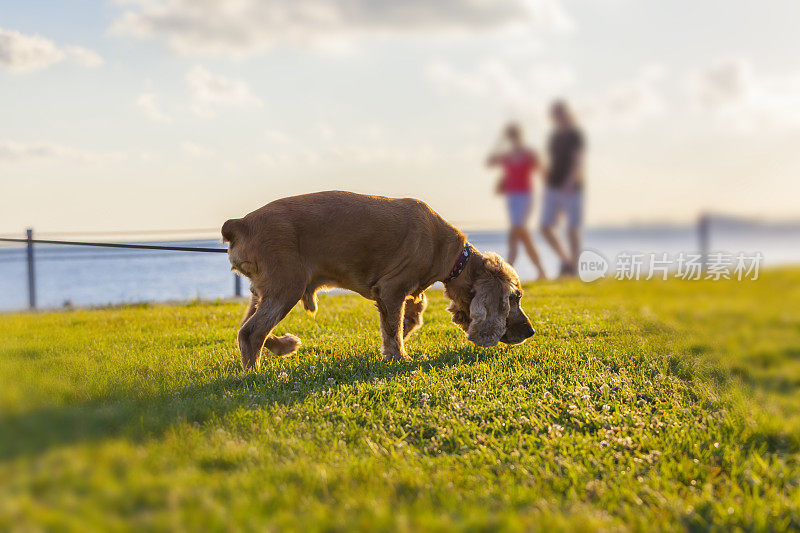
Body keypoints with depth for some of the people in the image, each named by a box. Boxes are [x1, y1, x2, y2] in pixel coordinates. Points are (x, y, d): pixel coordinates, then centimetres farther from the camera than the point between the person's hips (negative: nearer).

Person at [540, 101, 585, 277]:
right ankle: (565, 260, 15)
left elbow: (578, 161, -17)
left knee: (572, 231, -3)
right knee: (546, 228, -2)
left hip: (572, 189, -7)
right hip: (553, 188, 7)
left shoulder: (575, 134, -8)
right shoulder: (554, 135, 14)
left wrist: (571, 182, -28)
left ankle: (573, 269, 6)